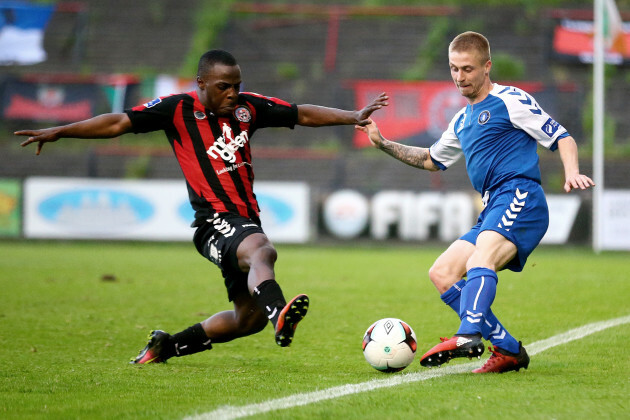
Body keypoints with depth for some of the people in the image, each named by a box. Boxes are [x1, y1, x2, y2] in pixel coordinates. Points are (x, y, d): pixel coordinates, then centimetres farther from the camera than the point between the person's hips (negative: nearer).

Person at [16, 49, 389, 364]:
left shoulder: (247, 107, 10)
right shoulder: (179, 109, -3)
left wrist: (354, 117, 7)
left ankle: (167, 346, 27)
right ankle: (279, 315, -66)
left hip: (247, 220, 7)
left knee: (249, 318, 11)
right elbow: (119, 123, -5)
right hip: (215, 221, -7)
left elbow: (304, 114, 15)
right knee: (263, 251, -38)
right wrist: (58, 132, -11)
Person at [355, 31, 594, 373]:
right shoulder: (462, 120, 26)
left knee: (480, 260, -33)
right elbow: (433, 160, 42)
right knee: (441, 273, 0)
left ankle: (468, 336, -54)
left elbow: (561, 138, -1)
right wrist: (383, 144, 34)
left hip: (520, 197, -9)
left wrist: (572, 173, -20)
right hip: (492, 211, 9)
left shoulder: (509, 101, 3)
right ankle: (508, 350, -4)